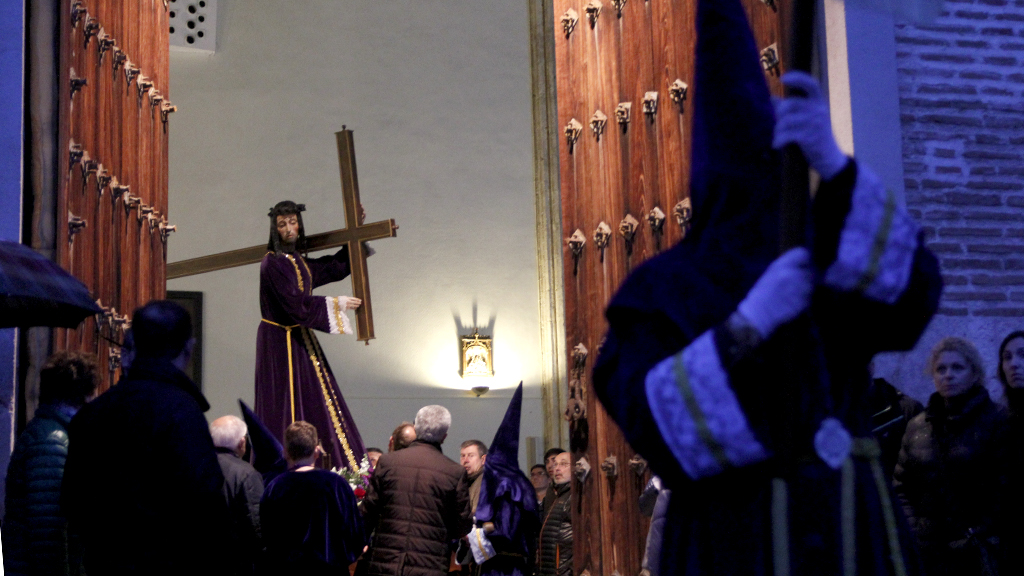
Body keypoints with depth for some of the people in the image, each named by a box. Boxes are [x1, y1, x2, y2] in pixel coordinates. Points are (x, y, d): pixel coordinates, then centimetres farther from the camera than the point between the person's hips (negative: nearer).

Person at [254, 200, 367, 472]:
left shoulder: (298, 261, 12)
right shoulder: (273, 263, -13)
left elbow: (335, 268, 23)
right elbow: (294, 303, -19)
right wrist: (336, 303, -13)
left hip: (300, 340, 9)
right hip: (281, 343, -9)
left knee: (312, 404, 7)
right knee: (287, 407, -8)